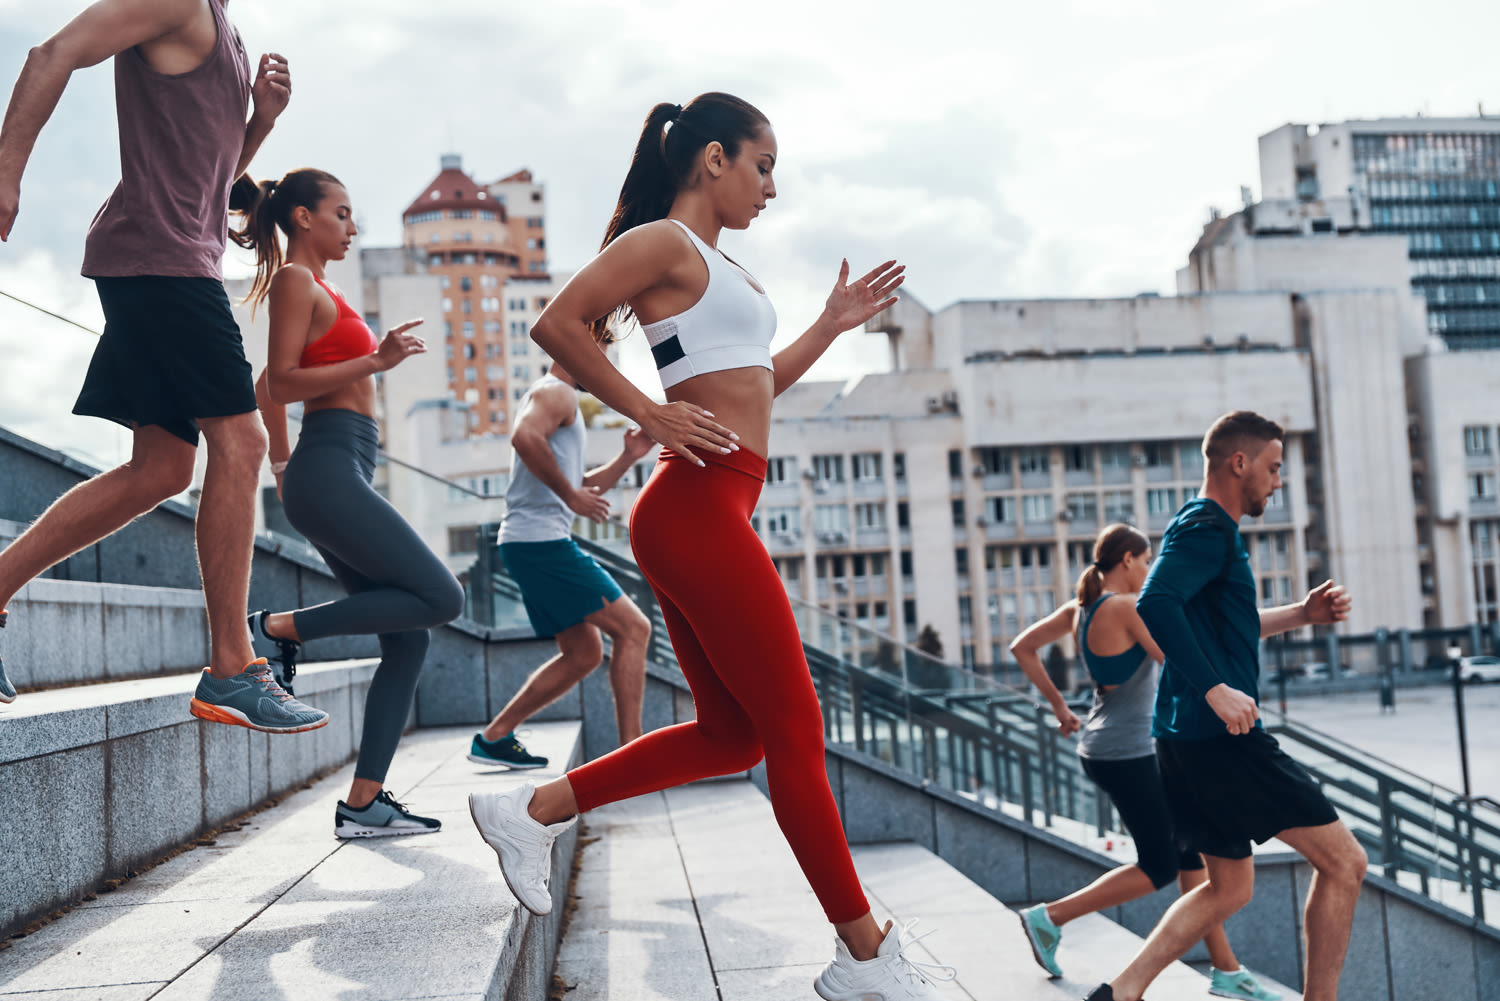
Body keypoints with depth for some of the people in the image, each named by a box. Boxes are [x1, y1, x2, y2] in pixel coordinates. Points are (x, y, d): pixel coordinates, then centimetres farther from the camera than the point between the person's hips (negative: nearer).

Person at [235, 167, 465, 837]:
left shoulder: (313, 288, 26)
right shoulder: (296, 281, -2)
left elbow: (269, 387, 34)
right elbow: (283, 382, -13)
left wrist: (283, 465, 38)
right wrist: (376, 362, -19)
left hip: (335, 477, 10)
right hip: (330, 468, -10)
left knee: (408, 641, 4)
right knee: (441, 598, -16)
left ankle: (363, 804, 1)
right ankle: (279, 628, -8)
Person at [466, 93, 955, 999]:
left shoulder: (716, 264, 24)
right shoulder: (664, 242, -5)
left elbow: (754, 388, 31)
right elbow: (559, 323, -15)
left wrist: (835, 324, 25)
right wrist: (650, 413, -16)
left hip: (713, 515, 10)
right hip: (698, 506, -10)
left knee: (731, 733, 14)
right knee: (796, 728, -4)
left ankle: (533, 812, 18)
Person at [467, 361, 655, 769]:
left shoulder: (559, 399, 27)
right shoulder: (555, 392, -6)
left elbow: (582, 488, 28)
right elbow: (524, 436, -29)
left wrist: (629, 457, 15)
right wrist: (570, 495, -22)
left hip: (533, 544, 11)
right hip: (541, 540, -11)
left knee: (584, 653, 13)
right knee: (632, 628, -10)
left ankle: (493, 738, 15)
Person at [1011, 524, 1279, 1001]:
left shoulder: (1079, 609, 8)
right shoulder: (1127, 607, -18)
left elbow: (1022, 648, 16)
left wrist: (1058, 704, 18)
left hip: (1104, 747, 9)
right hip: (1127, 753, -9)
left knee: (1191, 849, 11)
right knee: (1159, 869, 2)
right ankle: (1050, 917, 7)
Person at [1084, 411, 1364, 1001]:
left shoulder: (1207, 529, 21)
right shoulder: (1209, 527, -11)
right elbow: (1155, 604, -28)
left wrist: (1302, 615, 22)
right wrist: (1216, 690, -30)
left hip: (1189, 738, 10)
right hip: (1220, 737, -10)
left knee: (1229, 888, 18)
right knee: (1343, 862, 0)